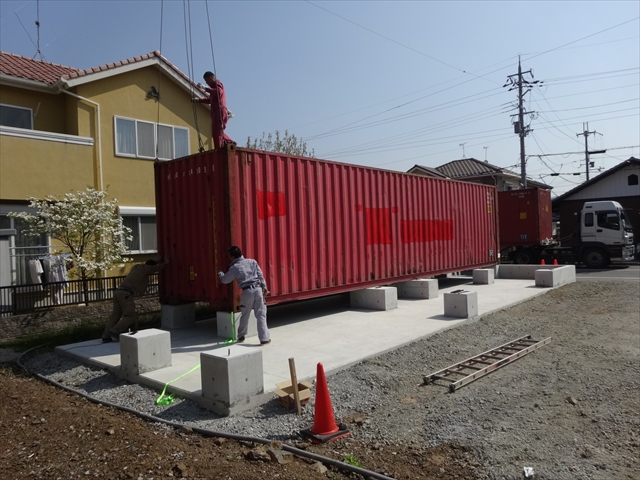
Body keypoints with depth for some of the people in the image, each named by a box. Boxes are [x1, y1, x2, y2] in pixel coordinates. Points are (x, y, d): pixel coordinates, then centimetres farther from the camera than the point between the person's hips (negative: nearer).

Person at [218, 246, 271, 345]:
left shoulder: (234, 267, 1)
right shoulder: (252, 261, 10)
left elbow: (225, 280, 13)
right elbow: (260, 275, 6)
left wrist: (220, 273, 34)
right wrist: (264, 287, 9)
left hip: (247, 291, -2)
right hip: (258, 289, 2)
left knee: (245, 315, 16)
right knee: (261, 315, 2)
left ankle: (241, 336, 30)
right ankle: (264, 338, 0)